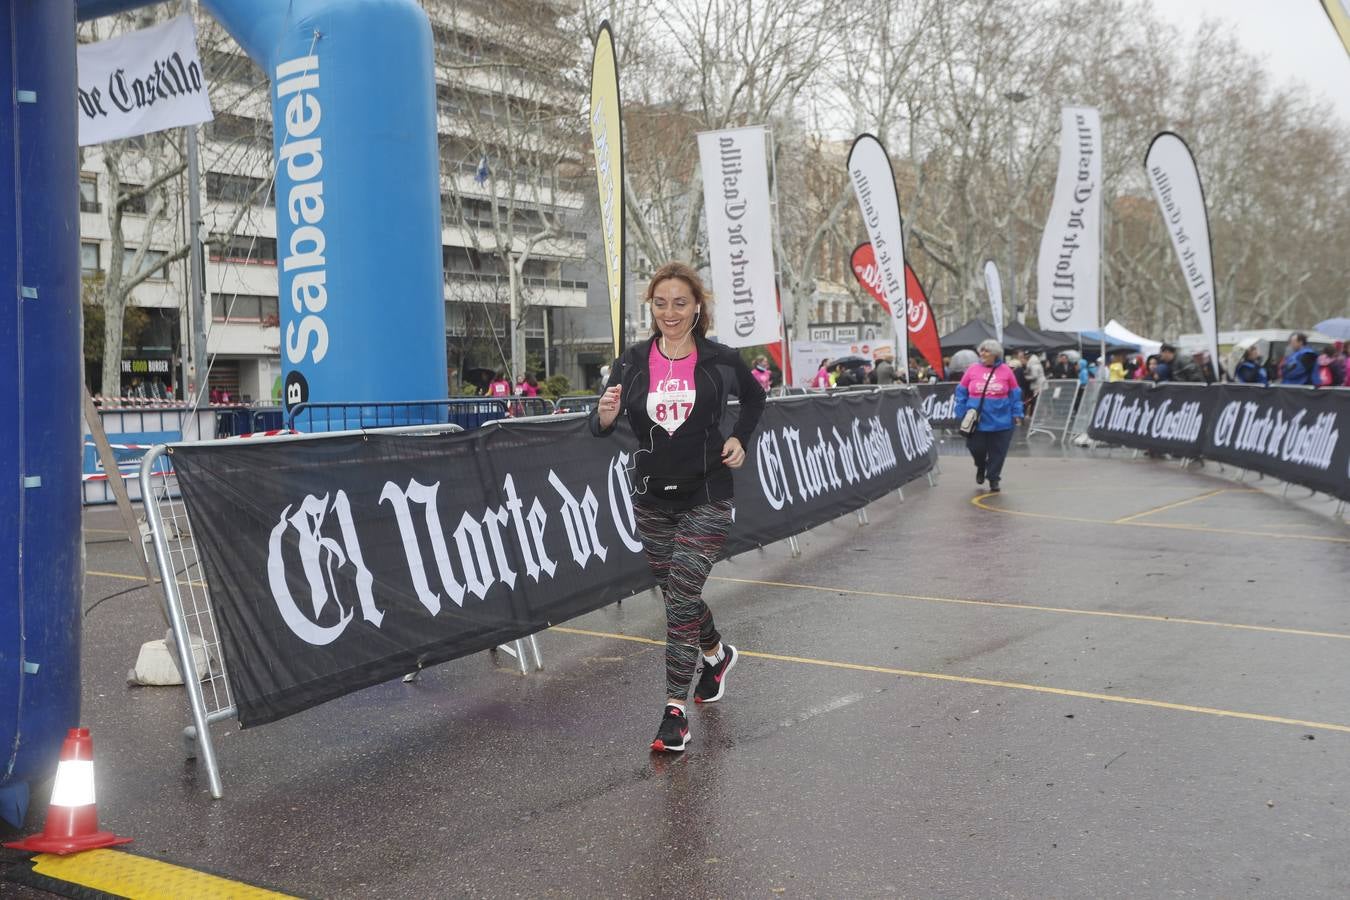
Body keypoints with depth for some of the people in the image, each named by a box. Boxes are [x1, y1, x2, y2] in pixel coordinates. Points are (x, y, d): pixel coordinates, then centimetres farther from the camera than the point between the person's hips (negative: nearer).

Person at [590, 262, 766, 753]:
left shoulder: (721, 360, -6)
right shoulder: (632, 362, -2)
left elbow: (755, 398, 14)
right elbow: (600, 429, -6)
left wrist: (739, 439, -1)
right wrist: (606, 414, -28)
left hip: (706, 497, -4)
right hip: (652, 499, 4)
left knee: (682, 596, -11)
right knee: (677, 592, 18)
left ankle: (676, 709, -4)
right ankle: (716, 654, 48)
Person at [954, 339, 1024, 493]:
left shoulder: (1006, 371, 0)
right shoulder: (972, 370, 1)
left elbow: (1015, 394, 6)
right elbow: (961, 393, 6)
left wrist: (1017, 414, 1)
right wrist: (961, 414, 1)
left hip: (1000, 421, 0)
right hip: (976, 421, 1)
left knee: (997, 453, 3)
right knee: (976, 448, 4)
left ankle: (994, 479, 19)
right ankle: (981, 467, 36)